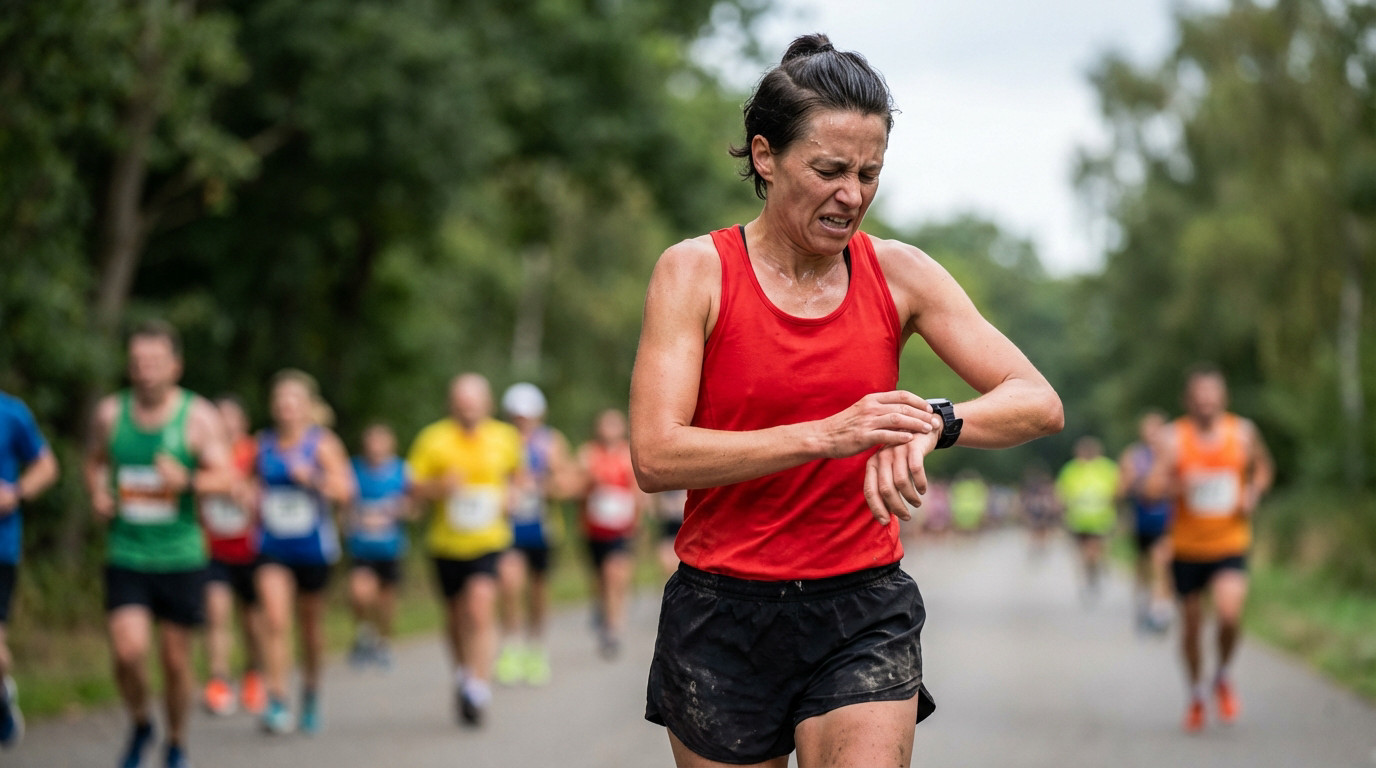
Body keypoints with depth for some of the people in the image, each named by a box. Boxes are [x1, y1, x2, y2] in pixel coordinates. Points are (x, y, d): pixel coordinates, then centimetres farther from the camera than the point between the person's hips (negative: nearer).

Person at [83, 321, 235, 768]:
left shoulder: (198, 417, -3)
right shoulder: (110, 413, 3)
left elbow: (225, 477, -10)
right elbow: (94, 462, 21)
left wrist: (187, 480, -30)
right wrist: (97, 493, 0)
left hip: (181, 558, -1)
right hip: (126, 557, 1)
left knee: (175, 659, 5)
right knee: (128, 651, -14)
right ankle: (140, 725, 15)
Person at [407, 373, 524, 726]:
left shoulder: (506, 438, 3)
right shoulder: (433, 439, -3)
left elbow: (517, 475, 21)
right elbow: (414, 488, -2)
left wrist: (508, 497, 1)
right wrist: (440, 486, -21)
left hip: (489, 541, -1)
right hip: (447, 542, 1)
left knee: (481, 607, -20)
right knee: (455, 617, 12)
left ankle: (478, 683, -19)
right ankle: (462, 673, 36)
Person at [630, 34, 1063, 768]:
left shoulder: (899, 274, 2)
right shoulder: (695, 272, -5)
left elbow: (1040, 404, -2)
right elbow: (655, 455, -16)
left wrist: (933, 424, -24)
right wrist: (826, 436, -26)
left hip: (863, 612, 1)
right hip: (724, 614, -1)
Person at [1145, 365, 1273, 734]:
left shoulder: (1243, 432, 0)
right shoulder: (1173, 437, -7)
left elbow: (1263, 468, 18)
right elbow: (1153, 487, -15)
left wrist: (1253, 493, -2)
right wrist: (1180, 484, -35)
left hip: (1231, 542, 0)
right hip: (1187, 547, 0)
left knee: (1229, 614, -21)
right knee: (1191, 625, 8)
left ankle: (1224, 677, 7)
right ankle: (1196, 695, 32)